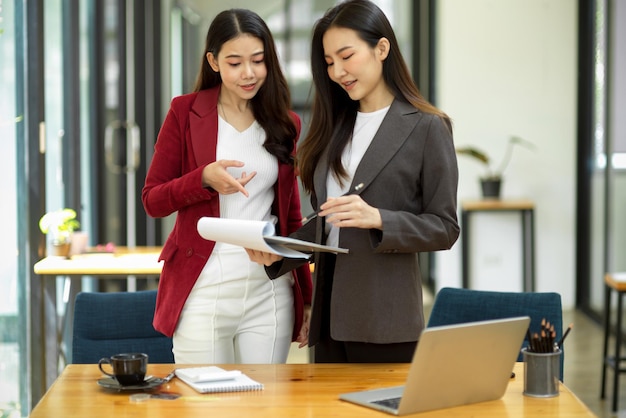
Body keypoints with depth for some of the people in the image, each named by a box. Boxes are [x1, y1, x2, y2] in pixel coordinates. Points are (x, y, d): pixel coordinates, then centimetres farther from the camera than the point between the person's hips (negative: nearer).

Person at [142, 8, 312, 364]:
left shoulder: (285, 123, 10)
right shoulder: (186, 112, 1)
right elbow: (152, 201, 2)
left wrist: (306, 297, 14)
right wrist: (204, 179, -17)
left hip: (269, 292, 2)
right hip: (203, 290, -2)